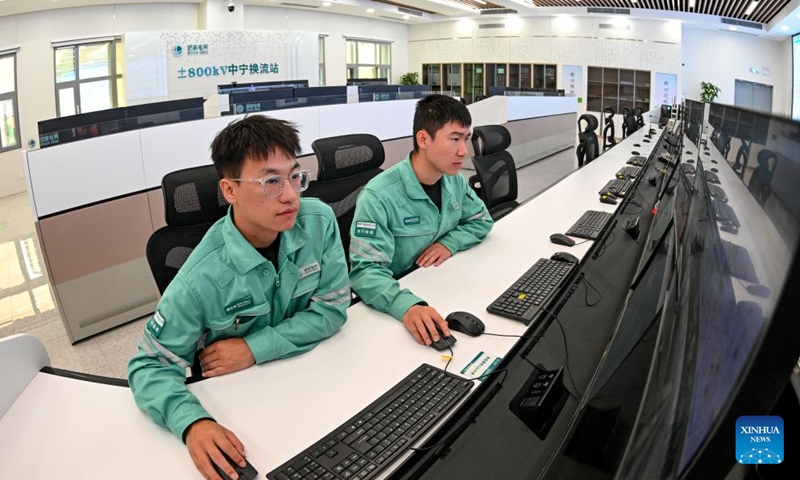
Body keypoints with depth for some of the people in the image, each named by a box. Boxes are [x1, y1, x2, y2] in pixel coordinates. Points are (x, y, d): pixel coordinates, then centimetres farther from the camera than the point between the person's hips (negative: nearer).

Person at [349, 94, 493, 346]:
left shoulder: (455, 181, 0)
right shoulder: (379, 196, -23)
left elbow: (482, 220, 12)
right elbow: (366, 271, -28)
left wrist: (450, 243, -9)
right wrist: (408, 306, -46)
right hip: (400, 297, -5)